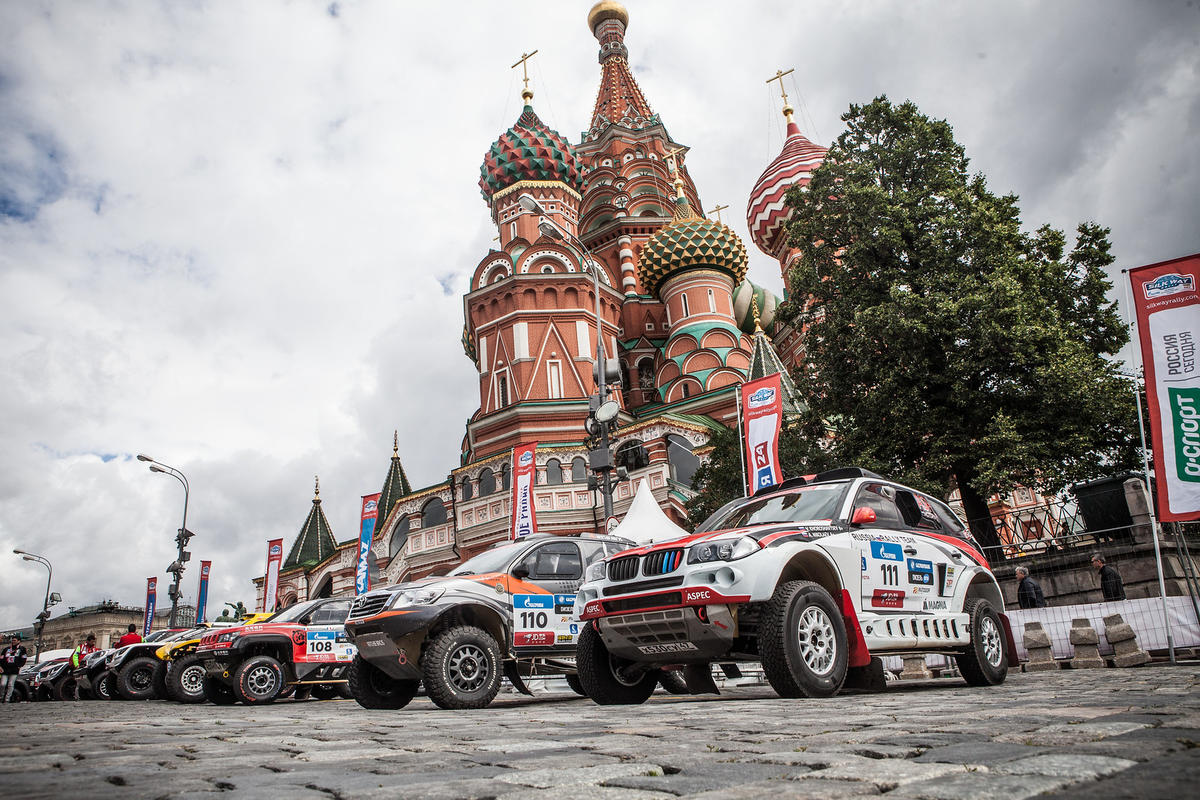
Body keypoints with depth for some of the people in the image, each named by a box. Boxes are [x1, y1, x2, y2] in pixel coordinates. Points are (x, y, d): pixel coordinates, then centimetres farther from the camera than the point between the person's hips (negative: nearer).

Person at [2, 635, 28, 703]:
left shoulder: (22, 649, 10)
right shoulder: (6, 649, 18)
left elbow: (23, 659, 7)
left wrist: (18, 666, -5)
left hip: (14, 671, -3)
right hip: (5, 670, 3)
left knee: (10, 685, -7)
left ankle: (7, 699, -2)